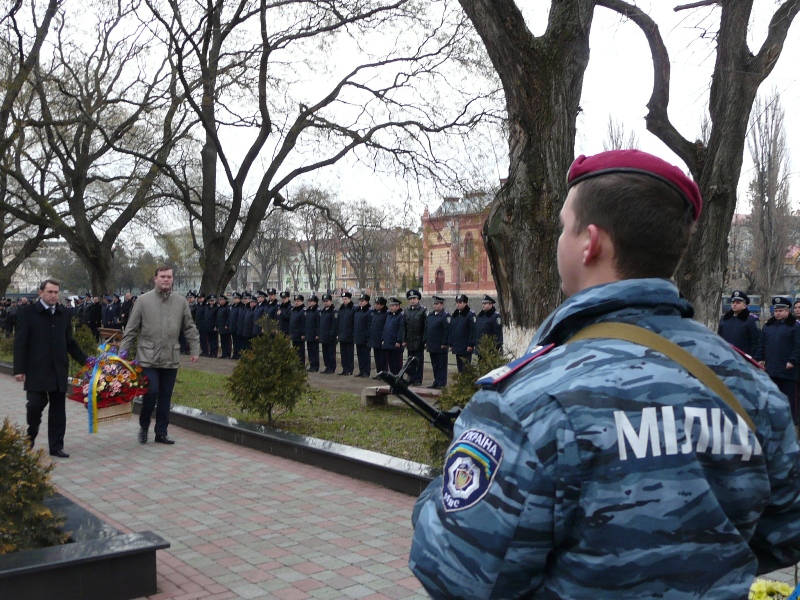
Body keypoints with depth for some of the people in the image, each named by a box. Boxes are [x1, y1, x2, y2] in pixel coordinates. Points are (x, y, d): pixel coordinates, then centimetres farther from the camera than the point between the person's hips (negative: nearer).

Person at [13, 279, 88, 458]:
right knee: (36, 404, -8)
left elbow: (70, 342, 15)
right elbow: (20, 343, -6)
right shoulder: (27, 312, -2)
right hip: (36, 370, -4)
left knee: (58, 409, 6)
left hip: (59, 370, 4)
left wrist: (85, 361, 9)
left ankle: (56, 446, 13)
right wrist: (19, 369, -12)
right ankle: (29, 439, 18)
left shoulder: (63, 314, 10)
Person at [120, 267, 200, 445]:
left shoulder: (181, 301, 5)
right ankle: (144, 426, 16)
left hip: (171, 358, 3)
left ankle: (161, 432, 19)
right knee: (152, 392, -9)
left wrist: (195, 350, 7)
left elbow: (190, 328, 11)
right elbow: (131, 330, 1)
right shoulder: (143, 300, -2)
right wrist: (122, 352, -1)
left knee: (166, 396, 7)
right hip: (148, 357, -3)